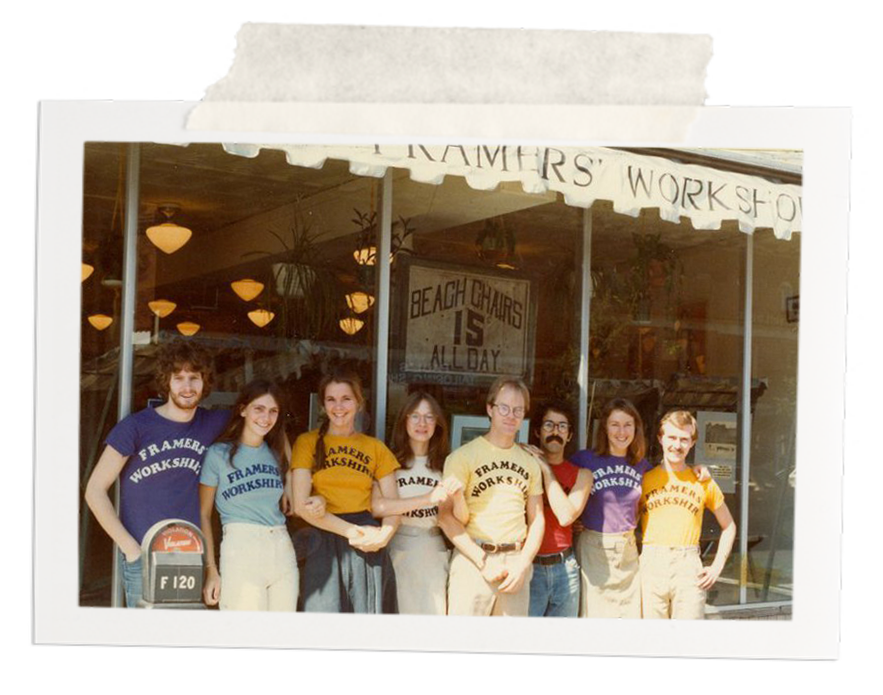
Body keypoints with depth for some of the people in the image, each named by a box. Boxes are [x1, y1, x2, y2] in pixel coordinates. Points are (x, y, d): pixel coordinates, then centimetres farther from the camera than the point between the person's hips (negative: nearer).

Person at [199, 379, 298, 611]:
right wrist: (210, 569, -6)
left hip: (282, 548, 5)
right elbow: (204, 514, 0)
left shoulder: (274, 455, 16)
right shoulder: (219, 454, 1)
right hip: (241, 550, -5)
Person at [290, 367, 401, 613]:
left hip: (368, 545, 2)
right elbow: (302, 505, -4)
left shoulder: (376, 448, 13)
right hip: (325, 543, -2)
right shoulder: (308, 442, 6)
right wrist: (351, 531, -14)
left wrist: (384, 535, -14)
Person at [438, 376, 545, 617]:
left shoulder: (530, 462, 13)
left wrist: (523, 565, -1)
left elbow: (537, 520, 14)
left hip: (517, 563, 4)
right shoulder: (464, 456, -2)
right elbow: (446, 516, -6)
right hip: (473, 560, -4)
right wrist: (483, 562, -11)